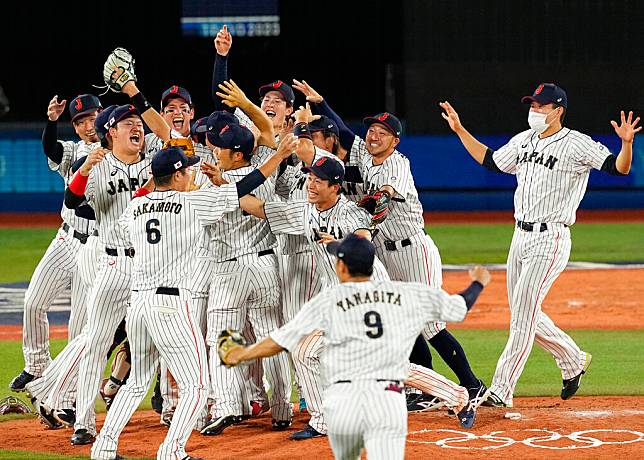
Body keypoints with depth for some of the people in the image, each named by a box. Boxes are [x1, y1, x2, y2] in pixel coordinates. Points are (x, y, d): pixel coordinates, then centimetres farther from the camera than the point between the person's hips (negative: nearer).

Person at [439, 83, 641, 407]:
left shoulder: (577, 145, -11)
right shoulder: (523, 140, 11)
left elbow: (618, 167, -21)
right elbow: (490, 161, 26)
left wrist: (627, 143, -40)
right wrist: (460, 130, 23)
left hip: (550, 240, -8)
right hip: (520, 236, 8)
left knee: (523, 316, -10)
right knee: (523, 316, 14)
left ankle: (501, 390, -8)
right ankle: (573, 361, 33)